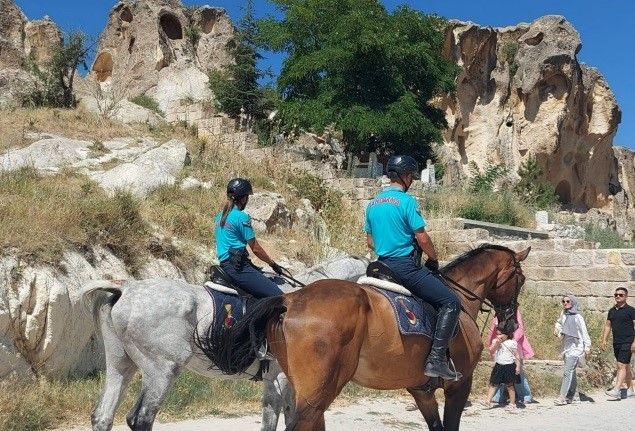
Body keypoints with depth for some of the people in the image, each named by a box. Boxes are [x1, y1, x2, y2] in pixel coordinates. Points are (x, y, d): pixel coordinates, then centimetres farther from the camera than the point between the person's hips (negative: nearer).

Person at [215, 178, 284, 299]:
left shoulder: (220, 216, 17)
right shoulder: (241, 217, -10)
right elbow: (255, 248, -7)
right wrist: (272, 264, 8)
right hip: (238, 266, -10)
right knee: (278, 296, -16)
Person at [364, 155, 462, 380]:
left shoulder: (373, 203, 13)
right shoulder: (406, 200, -12)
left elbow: (370, 241, 18)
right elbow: (422, 237, -13)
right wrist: (434, 260, 2)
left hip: (383, 266, 9)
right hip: (405, 266, -9)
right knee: (450, 302, -9)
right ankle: (436, 360, -17)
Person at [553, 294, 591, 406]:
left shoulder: (577, 317, -10)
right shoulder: (563, 314, 9)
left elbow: (584, 333, -9)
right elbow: (559, 322, 30)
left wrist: (587, 347, -11)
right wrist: (556, 328, 9)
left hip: (575, 347, -7)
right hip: (566, 347, 7)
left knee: (567, 372, -14)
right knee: (571, 372, 14)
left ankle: (563, 397, -17)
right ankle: (571, 396, 21)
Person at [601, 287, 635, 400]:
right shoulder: (612, 311, 13)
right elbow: (607, 326, 17)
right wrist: (604, 340, 10)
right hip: (616, 343, 7)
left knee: (621, 366, -14)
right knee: (626, 366, 15)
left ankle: (616, 391, -22)